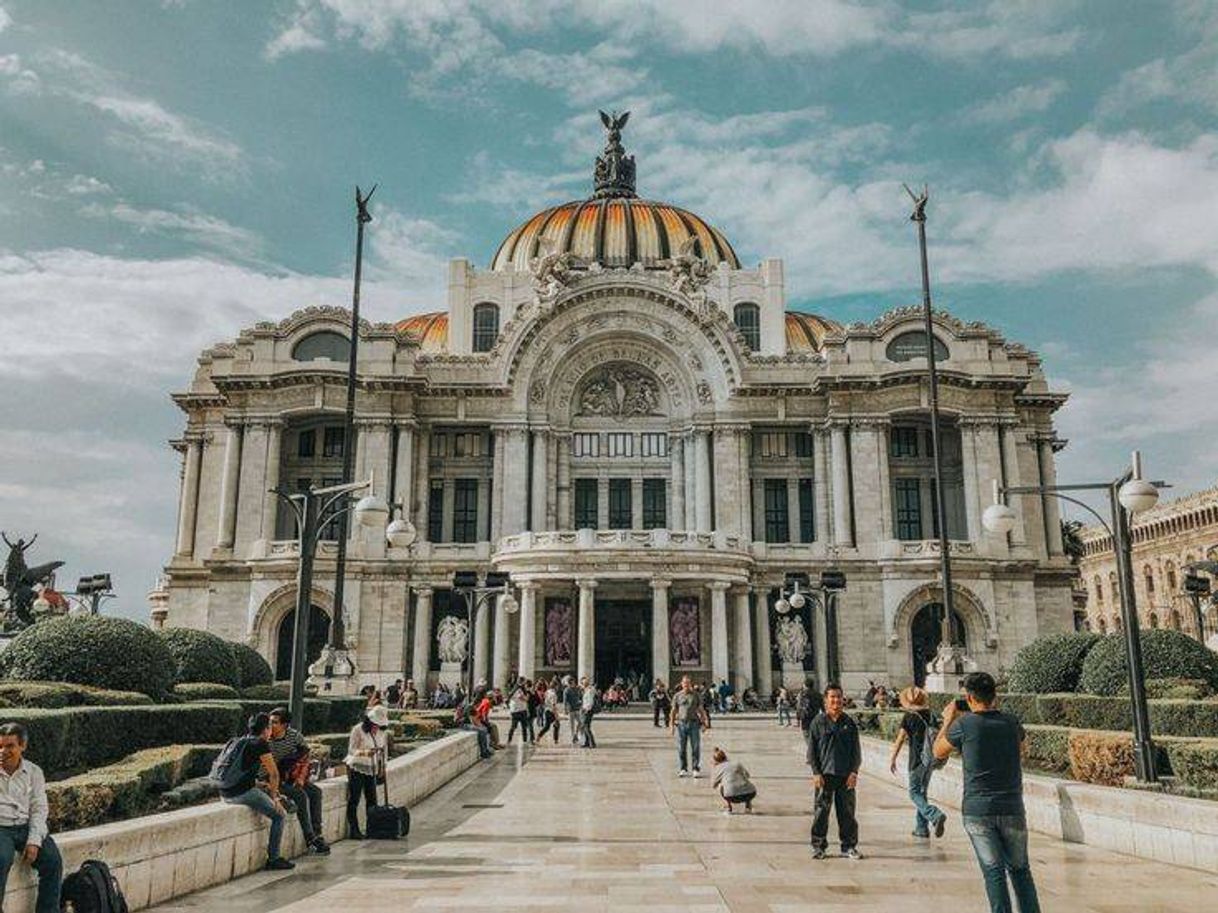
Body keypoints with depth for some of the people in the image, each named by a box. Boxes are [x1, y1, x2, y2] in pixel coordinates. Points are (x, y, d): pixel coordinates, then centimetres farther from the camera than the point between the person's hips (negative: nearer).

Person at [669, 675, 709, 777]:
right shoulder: (677, 696, 9)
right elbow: (673, 711, 10)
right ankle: (683, 769, 10)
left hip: (694, 723, -1)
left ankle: (696, 769, 4)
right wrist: (671, 724, 4)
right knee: (681, 748, 2)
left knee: (695, 748, -2)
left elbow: (701, 709, 9)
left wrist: (705, 720, -1)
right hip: (681, 723, 1)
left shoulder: (696, 695, 8)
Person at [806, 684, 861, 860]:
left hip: (846, 775, 2)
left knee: (847, 812, 6)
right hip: (824, 774, -2)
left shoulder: (849, 722, 7)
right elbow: (811, 749, 2)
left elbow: (856, 749, 9)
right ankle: (818, 846, 12)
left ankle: (849, 846, 17)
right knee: (821, 812, 0)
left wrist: (854, 772, -1)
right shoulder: (818, 721, 1)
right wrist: (816, 772, -6)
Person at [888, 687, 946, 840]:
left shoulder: (909, 716, -10)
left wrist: (892, 759, -1)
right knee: (922, 792, 16)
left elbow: (900, 740, -9)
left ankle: (936, 816, -21)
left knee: (915, 793, 1)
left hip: (917, 760, -6)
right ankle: (922, 829, 19)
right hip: (930, 759, 6)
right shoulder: (931, 716, 6)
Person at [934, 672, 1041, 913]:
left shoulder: (963, 724, -9)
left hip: (977, 810, -3)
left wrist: (948, 720, 18)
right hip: (1012, 809, 3)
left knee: (993, 871, 1)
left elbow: (938, 752, 7)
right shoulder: (1011, 723, 1)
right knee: (1020, 870, 17)